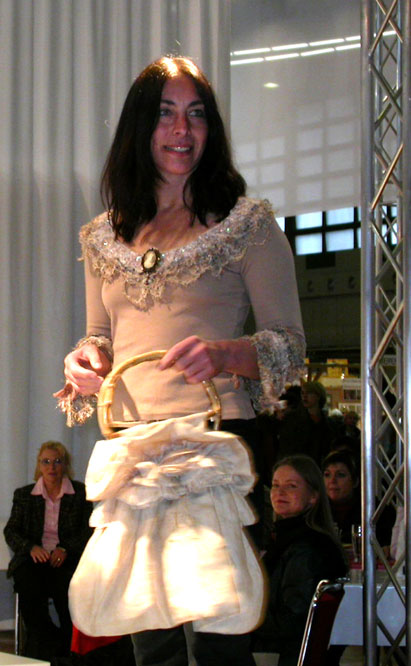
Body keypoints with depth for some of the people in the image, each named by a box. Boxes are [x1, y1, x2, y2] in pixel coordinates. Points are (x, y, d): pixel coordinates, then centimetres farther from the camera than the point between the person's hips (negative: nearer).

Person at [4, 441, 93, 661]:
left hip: (66, 559, -1)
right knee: (29, 587, -33)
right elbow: (11, 531, 10)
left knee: (69, 587, -35)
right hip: (34, 559, 1)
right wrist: (31, 548, -11)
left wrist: (66, 549, -14)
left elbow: (88, 531, 5)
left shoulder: (80, 493, 10)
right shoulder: (24, 495, 15)